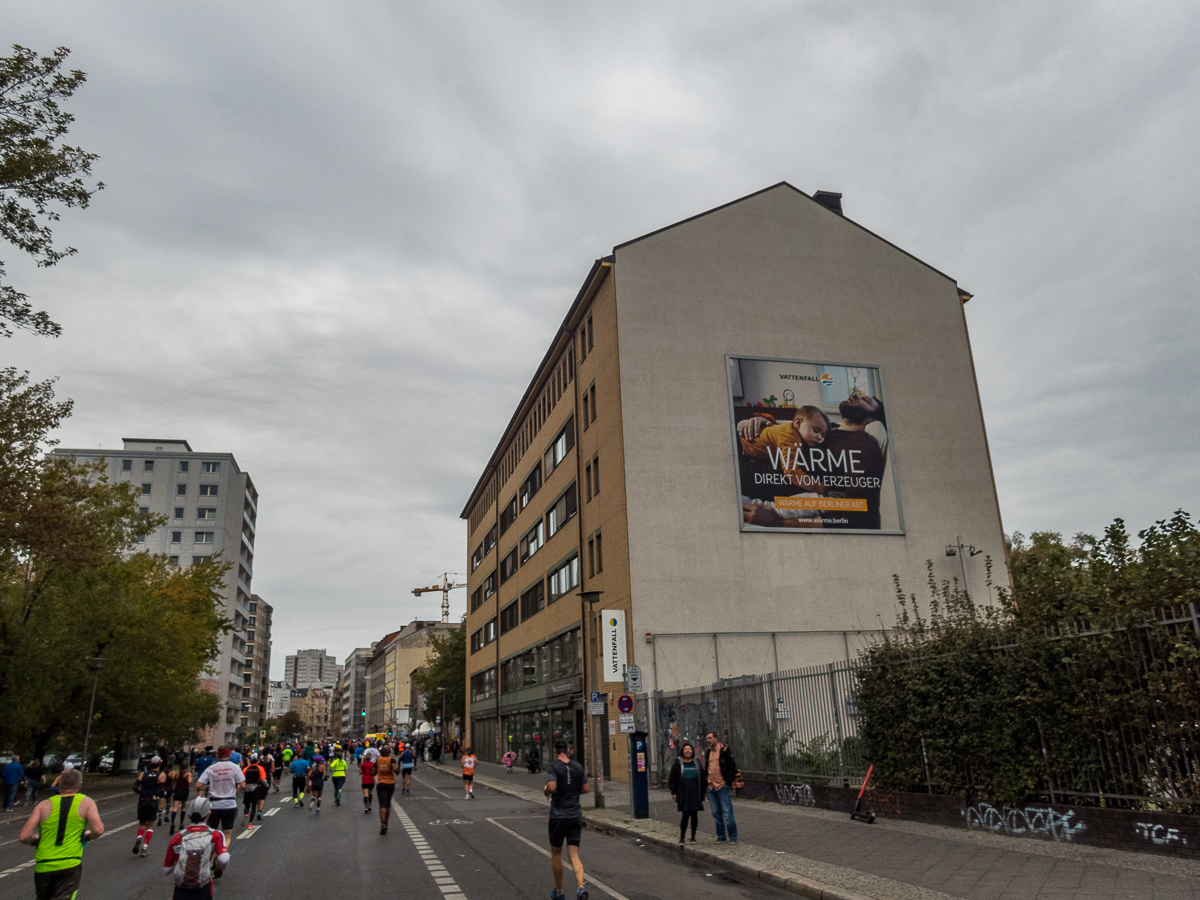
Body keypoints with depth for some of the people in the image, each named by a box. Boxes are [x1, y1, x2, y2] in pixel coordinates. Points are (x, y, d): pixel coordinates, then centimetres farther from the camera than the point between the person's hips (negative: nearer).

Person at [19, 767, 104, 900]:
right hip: (70, 865, -2)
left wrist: (35, 839, 18)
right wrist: (87, 836, 11)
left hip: (43, 867, 3)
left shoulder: (44, 805, 6)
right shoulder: (86, 802, 3)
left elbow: (23, 837, -3)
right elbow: (98, 830, -11)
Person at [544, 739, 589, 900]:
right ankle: (581, 886, -22)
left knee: (556, 854, 16)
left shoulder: (553, 767, -10)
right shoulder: (578, 767, 4)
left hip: (558, 816, -3)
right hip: (575, 816, 3)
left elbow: (551, 787, -24)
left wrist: (545, 791, -2)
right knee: (574, 855, 2)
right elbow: (586, 788, 6)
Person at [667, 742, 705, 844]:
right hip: (683, 795, -2)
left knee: (694, 815, 5)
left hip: (695, 794, 2)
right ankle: (682, 837, 2)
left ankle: (693, 836, 17)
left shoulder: (697, 763, 10)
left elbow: (702, 779, 14)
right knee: (685, 815, -8)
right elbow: (671, 779, 5)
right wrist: (673, 792, -1)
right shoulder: (678, 764, 3)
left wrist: (702, 793, 9)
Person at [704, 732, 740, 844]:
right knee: (716, 813, 11)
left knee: (727, 813, -4)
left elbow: (732, 766, -6)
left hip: (722, 786, -6)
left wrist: (731, 782, -11)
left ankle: (733, 837, 4)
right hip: (711, 787, 6)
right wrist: (706, 783, 16)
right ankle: (720, 837, 20)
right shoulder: (708, 752, 14)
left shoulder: (724, 751, -5)